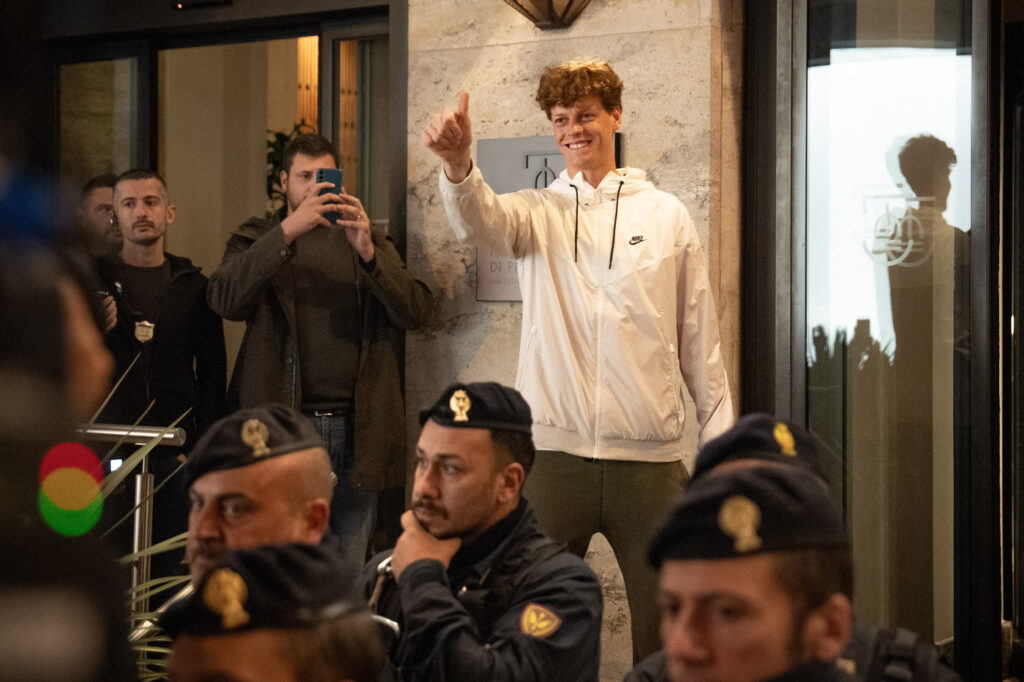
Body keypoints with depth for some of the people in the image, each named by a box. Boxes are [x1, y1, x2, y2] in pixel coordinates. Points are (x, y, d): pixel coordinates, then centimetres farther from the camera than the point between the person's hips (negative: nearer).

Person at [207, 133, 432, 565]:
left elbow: (415, 312, 2)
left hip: (355, 429, 2)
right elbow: (224, 300, -10)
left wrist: (367, 251, -13)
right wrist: (288, 232, -18)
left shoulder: (372, 244, 17)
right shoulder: (256, 240, 11)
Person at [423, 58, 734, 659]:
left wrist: (722, 442, 7)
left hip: (649, 457, 0)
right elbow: (481, 219, -16)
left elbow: (700, 338, 10)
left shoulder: (666, 215, 9)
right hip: (554, 453, 0)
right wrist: (458, 163, -38)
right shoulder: (538, 212, 8)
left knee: (666, 621, 2)